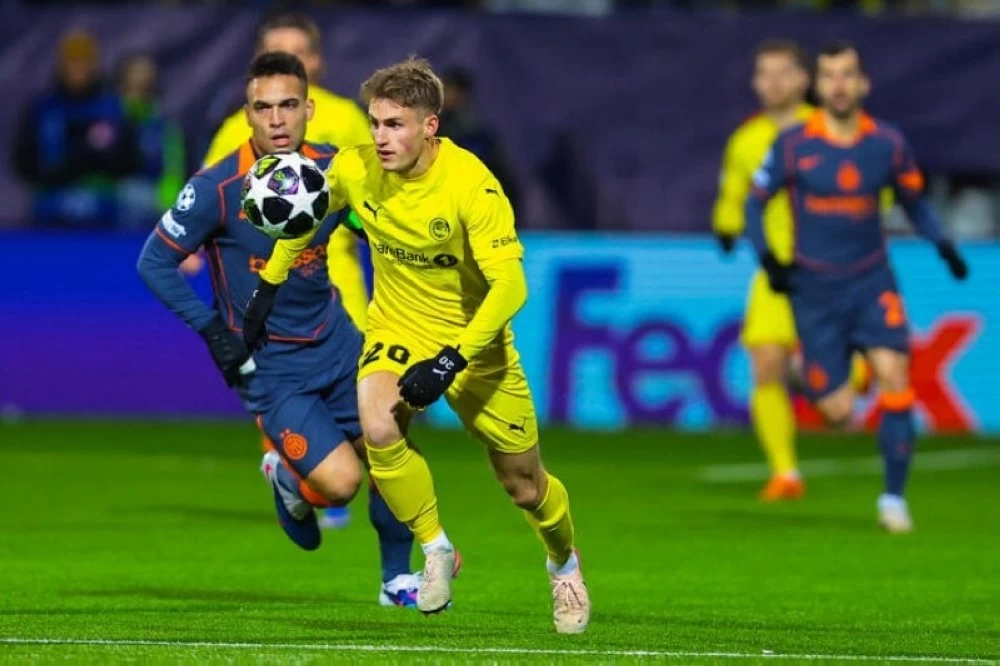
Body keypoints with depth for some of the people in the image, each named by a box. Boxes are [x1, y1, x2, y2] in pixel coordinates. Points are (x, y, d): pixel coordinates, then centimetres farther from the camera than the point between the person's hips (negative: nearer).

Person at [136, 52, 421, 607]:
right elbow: (155, 262, -13)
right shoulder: (217, 188, -20)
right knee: (341, 481, -17)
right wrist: (214, 332, -15)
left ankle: (397, 580, 27)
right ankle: (288, 477, 19)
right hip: (269, 366, -5)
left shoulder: (334, 170, -7)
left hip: (335, 343, 5)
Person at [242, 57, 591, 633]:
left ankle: (565, 564, 44)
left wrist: (452, 360, -38)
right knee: (378, 428, -31)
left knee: (525, 485, 10)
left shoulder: (472, 185, -28)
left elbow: (510, 287, -30)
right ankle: (437, 551, -8)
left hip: (474, 341, -2)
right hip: (397, 329, 2)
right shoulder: (355, 169, -16)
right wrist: (268, 287, 8)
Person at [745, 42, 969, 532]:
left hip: (872, 282, 1)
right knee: (838, 411, -6)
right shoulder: (793, 145, -7)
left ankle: (894, 495, -8)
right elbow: (756, 201, 5)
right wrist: (767, 258, -9)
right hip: (813, 288, -1)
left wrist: (944, 247, -2)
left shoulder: (888, 144, -2)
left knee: (893, 374, -19)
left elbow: (914, 201, 13)